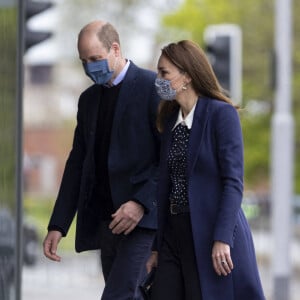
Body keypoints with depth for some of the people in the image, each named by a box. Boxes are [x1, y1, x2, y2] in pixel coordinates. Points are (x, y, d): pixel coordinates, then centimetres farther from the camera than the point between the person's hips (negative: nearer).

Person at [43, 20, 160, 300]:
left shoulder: (153, 87, -5)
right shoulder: (89, 99, 16)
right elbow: (77, 164, 17)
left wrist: (142, 202, -20)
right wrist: (58, 225, 9)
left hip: (144, 217, -7)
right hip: (107, 222, 7)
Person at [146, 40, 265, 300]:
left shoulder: (222, 114, -8)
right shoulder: (170, 120, 14)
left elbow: (233, 181, -14)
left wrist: (222, 239, -22)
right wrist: (157, 248, 13)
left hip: (210, 235, -7)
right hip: (174, 236, 7)